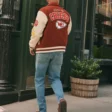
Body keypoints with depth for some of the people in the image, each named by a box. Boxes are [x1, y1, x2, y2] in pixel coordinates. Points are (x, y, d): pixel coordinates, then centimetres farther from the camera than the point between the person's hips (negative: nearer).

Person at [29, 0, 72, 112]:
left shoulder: (44, 11, -8)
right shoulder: (66, 14, 8)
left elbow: (37, 31, -11)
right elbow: (66, 33, 13)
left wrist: (32, 46, 3)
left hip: (44, 49, -4)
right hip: (59, 50, 4)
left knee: (39, 79, 8)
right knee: (55, 78, 13)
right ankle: (61, 99, -13)